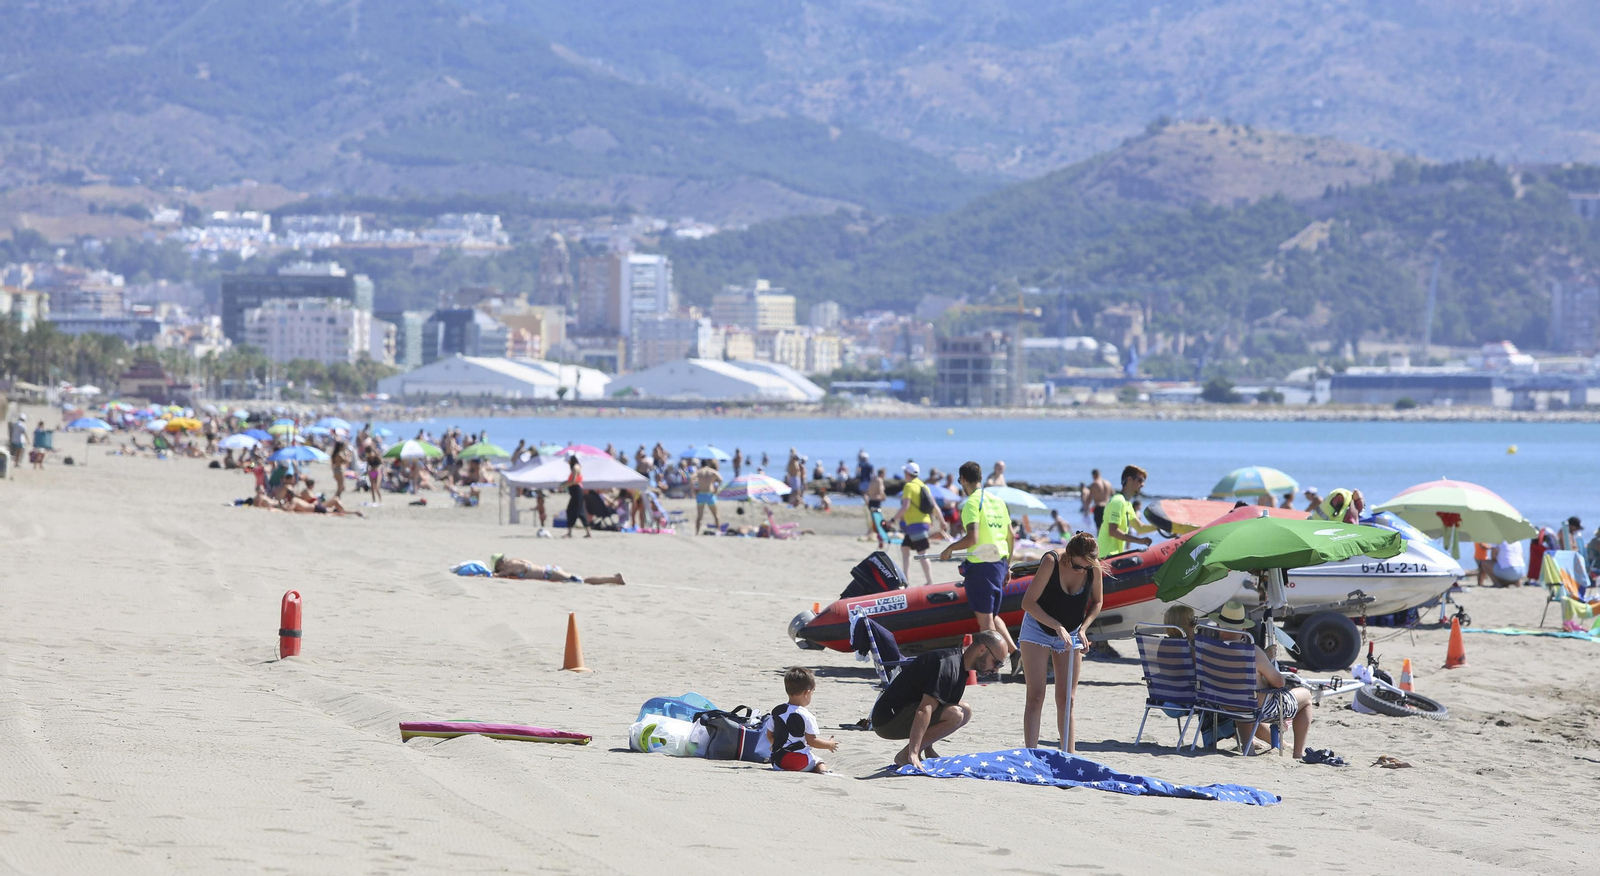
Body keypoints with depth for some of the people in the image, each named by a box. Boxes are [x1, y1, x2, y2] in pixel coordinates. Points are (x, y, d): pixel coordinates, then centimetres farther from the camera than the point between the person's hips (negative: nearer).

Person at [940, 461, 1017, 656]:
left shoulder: (972, 503, -11)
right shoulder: (998, 501, 12)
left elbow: (972, 538, -21)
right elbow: (1011, 537, 15)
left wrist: (950, 548, -6)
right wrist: (1007, 565, 25)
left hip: (981, 565, -8)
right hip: (1000, 563, 8)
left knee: (985, 619, -2)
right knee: (992, 615, 19)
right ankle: (1014, 651, 7)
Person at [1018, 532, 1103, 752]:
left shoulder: (1094, 569, -15)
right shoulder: (1051, 562, -26)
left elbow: (1097, 602, 3)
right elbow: (1028, 602, -23)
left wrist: (1083, 628, -12)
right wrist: (1057, 626, -30)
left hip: (1070, 635, 3)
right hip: (1037, 630, -3)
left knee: (1066, 698, 1)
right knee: (1035, 696, -7)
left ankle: (1069, 752, 3)